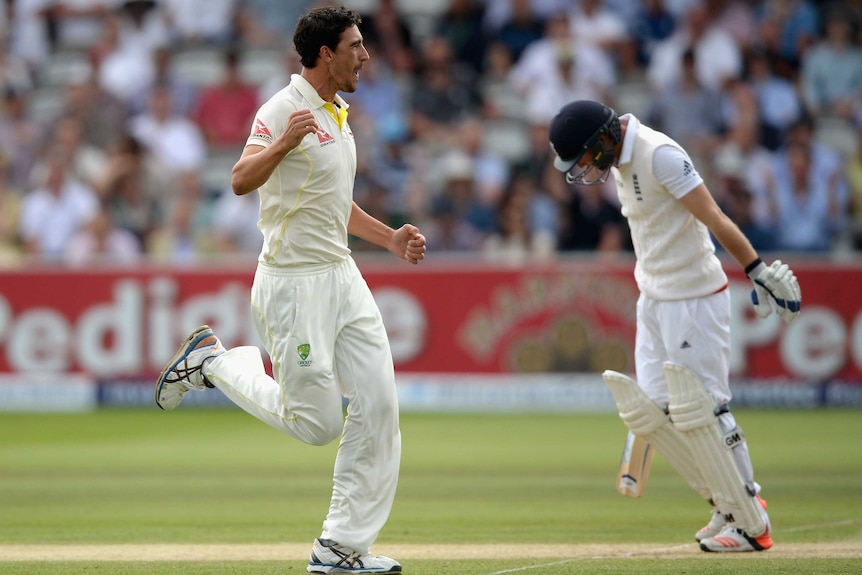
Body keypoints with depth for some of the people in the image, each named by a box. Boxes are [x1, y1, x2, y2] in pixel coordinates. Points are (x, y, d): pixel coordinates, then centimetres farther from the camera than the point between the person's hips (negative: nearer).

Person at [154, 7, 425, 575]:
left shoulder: (338, 115, 15)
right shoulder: (284, 110, -14)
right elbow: (242, 181, -29)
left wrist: (391, 237, 17)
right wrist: (282, 143, -46)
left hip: (343, 277, 9)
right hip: (294, 286, -9)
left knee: (378, 408, 0)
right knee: (318, 422, -5)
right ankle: (213, 360, 15)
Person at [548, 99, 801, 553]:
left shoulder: (660, 155, -20)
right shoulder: (621, 160, 8)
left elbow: (714, 218, -25)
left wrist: (759, 272, -29)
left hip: (693, 300, -10)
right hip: (653, 300, 10)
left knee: (702, 411, -7)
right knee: (651, 411, 8)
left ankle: (750, 524, 3)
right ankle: (727, 504, 18)